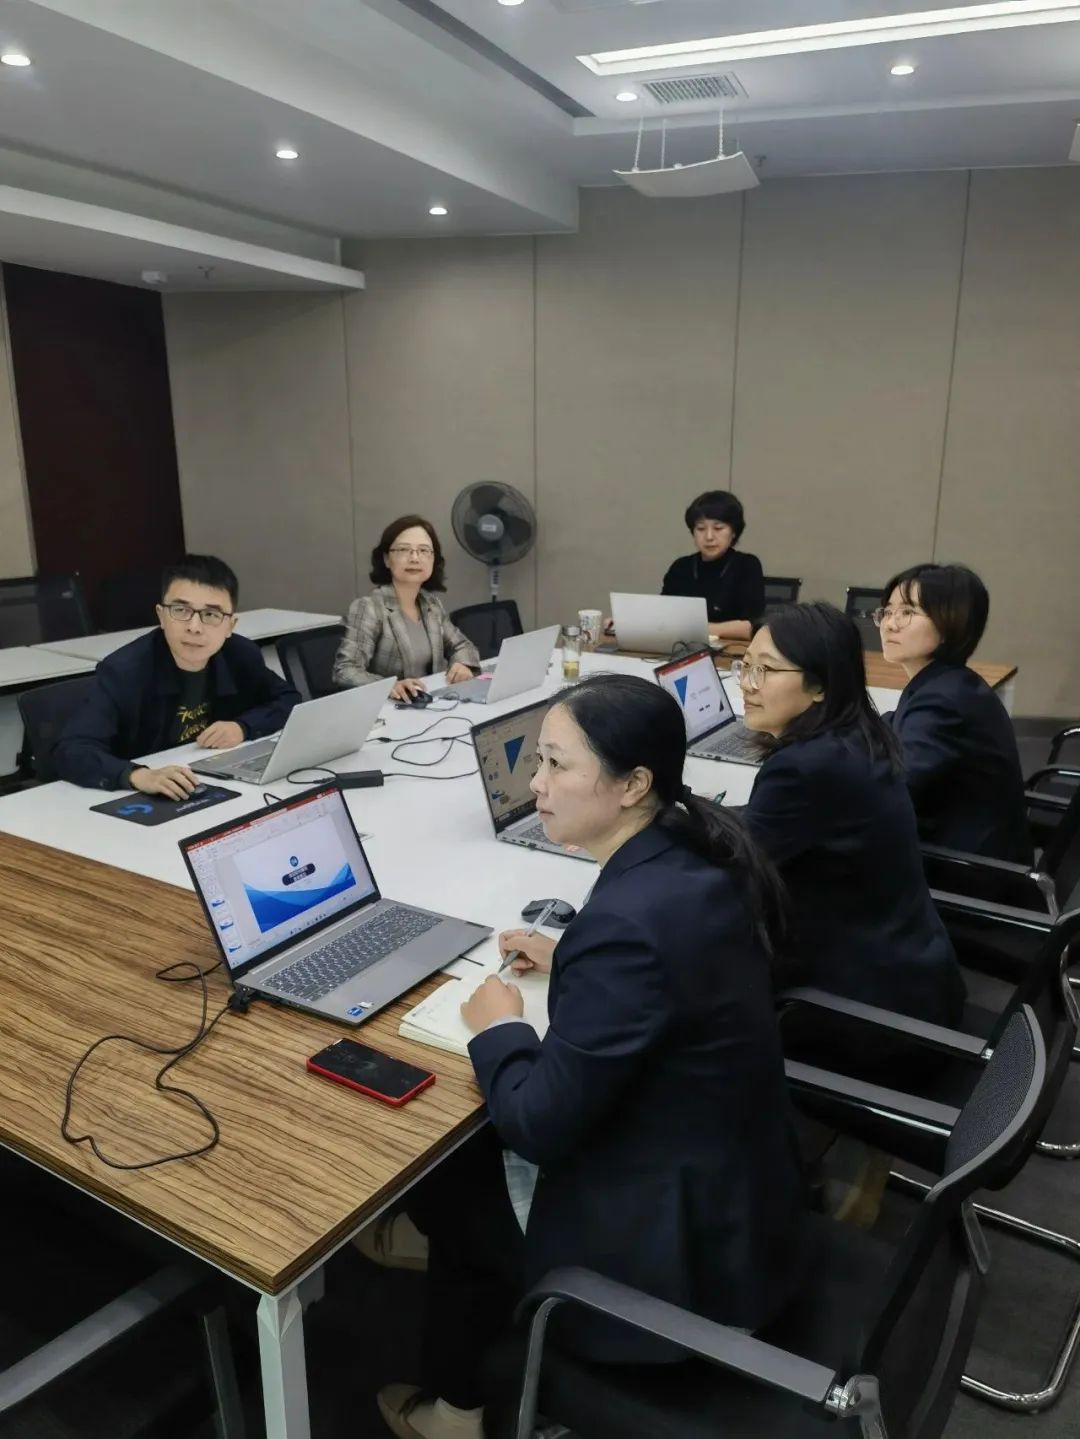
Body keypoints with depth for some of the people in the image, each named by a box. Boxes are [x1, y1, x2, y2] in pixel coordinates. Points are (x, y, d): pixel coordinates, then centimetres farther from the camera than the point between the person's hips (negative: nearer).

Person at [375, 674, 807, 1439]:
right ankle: (473, 1376, 42)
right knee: (483, 1155, 23)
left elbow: (538, 1126, -25)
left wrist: (500, 1030, -8)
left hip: (679, 1248, -7)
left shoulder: (626, 921, -32)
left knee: (450, 1184, 15)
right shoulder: (702, 858, -6)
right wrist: (569, 960, 5)